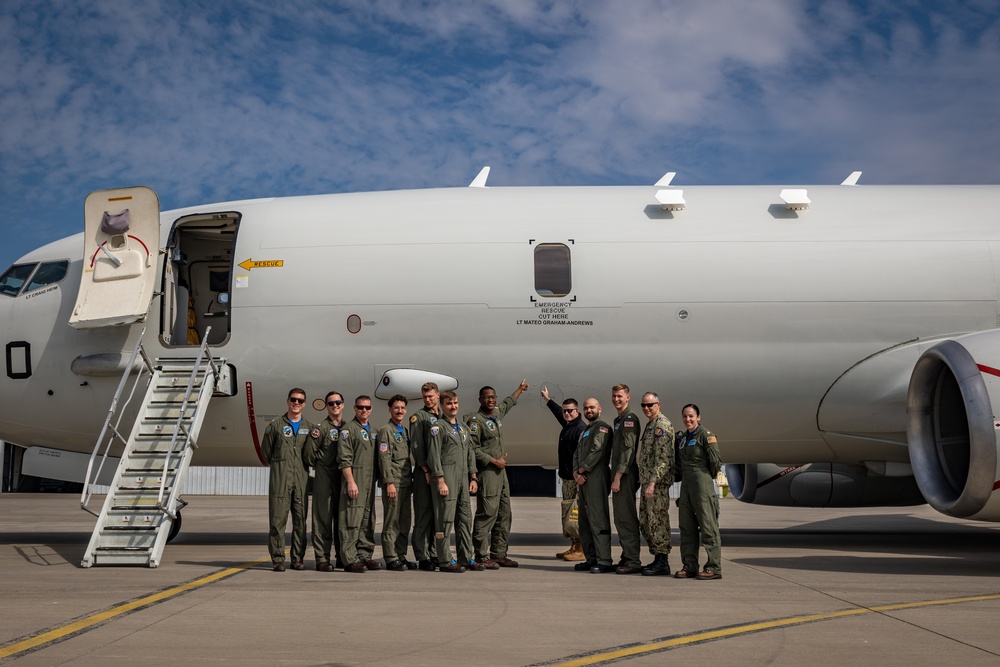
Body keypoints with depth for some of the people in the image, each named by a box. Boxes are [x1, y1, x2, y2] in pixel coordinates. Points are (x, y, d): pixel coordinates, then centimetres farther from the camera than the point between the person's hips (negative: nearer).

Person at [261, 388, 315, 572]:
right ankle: (278, 559, -3)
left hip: (301, 479, 2)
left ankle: (298, 558, 8)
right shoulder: (276, 425, 6)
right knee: (278, 518, -5)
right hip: (280, 478, -2)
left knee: (300, 518, 2)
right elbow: (265, 451, 10)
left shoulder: (309, 427, 12)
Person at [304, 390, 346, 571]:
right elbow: (309, 453, -8)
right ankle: (322, 559, -5)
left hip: (344, 476, 5)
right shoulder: (321, 428, -5)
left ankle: (342, 557, 17)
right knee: (323, 517, -6)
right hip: (325, 477, -5)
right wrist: (318, 467, 4)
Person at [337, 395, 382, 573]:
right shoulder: (349, 429, -3)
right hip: (354, 480, -8)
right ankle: (350, 560, -10)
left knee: (368, 522, 9)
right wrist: (351, 481, -17)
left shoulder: (372, 431, 20)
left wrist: (375, 479, 15)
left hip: (370, 482, 8)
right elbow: (344, 458, -10)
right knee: (352, 521, -10)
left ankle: (365, 556, 14)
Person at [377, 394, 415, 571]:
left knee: (404, 523, 8)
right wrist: (389, 482, -17)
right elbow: (384, 459, -11)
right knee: (392, 522, -6)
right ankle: (391, 558, -5)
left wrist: (412, 480, 16)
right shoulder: (385, 431, -5)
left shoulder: (406, 431, 19)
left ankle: (401, 556, 13)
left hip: (406, 483, 8)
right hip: (393, 482, -8)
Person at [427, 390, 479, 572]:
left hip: (463, 478, 7)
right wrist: (441, 481, -16)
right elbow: (434, 456, -11)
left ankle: (466, 558, 13)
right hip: (447, 477, -7)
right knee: (446, 520, -6)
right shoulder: (438, 427, -5)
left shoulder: (463, 427, 18)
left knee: (465, 518, 7)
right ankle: (445, 561, -3)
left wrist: (473, 477, 14)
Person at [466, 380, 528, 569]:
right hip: (486, 472, -9)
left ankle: (499, 554, 15)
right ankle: (482, 557, -9)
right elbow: (473, 448, -16)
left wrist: (519, 389, 51)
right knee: (486, 514, -11)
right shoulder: (476, 420, -11)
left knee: (504, 515, 10)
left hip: (501, 471, 9)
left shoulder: (497, 414, 14)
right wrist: (494, 461, -13)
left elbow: (508, 403, 37)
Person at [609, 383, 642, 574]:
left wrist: (618, 477, -21)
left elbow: (628, 449, -18)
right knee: (621, 519, 12)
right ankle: (626, 558, 16)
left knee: (626, 518, -11)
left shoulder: (630, 419, -11)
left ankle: (633, 561, -11)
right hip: (618, 475, 10)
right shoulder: (619, 420, 20)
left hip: (626, 475, -10)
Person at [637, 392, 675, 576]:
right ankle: (658, 559, 17)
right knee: (645, 522, 11)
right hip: (647, 481, 10)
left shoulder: (662, 426, -13)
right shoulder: (650, 425, 19)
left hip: (658, 482, -10)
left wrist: (652, 483, -25)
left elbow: (663, 458, -20)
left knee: (657, 521, -8)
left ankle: (662, 563, -5)